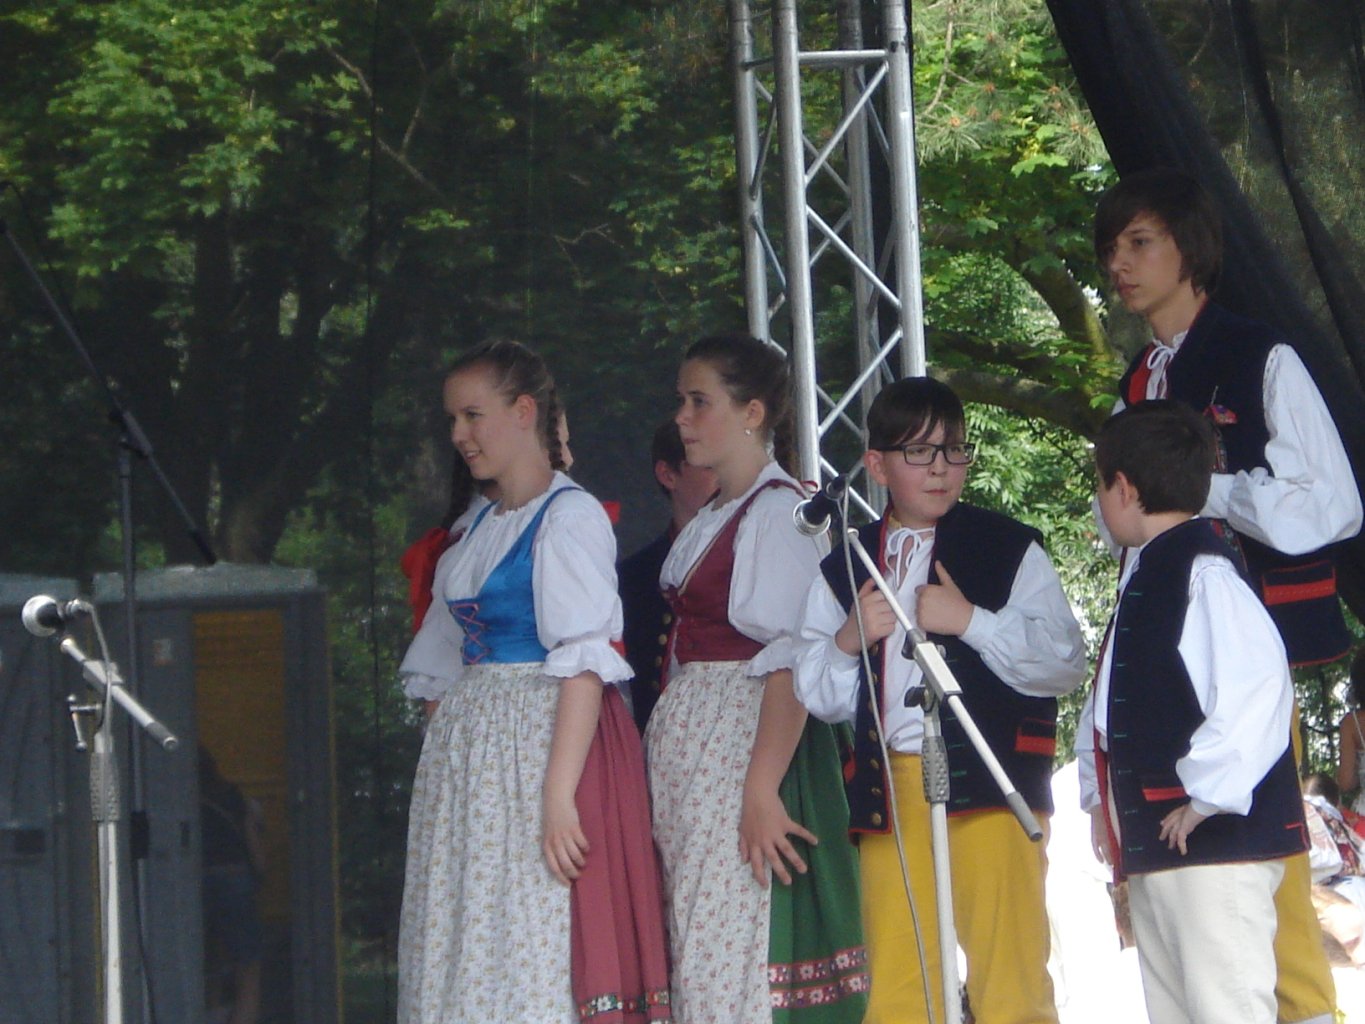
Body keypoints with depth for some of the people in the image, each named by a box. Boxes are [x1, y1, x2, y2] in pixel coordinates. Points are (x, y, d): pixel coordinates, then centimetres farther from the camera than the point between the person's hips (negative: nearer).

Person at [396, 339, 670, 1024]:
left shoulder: (569, 517, -7)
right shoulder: (478, 530, 19)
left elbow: (584, 665, -16)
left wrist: (558, 793, -23)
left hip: (545, 739, -8)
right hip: (467, 751, 8)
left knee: (541, 959, -11)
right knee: (471, 953, 4)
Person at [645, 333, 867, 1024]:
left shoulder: (782, 512, -9)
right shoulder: (709, 522, 20)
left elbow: (791, 664, -18)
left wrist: (761, 788, -25)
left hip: (749, 743, -9)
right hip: (685, 750, 9)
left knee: (736, 955, -12)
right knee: (693, 958, 5)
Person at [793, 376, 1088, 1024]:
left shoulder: (1009, 549, 5)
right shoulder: (845, 568, 15)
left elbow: (1066, 662, -3)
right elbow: (816, 693, 16)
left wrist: (971, 620, -13)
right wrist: (845, 642, -4)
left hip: (987, 784, -4)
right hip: (889, 792, 4)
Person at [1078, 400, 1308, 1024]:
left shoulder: (1201, 572, -16)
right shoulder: (1146, 574, 16)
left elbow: (1255, 681, -29)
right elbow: (1108, 702, 27)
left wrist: (1208, 795, -24)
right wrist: (1099, 792, 18)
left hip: (1215, 836, -11)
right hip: (1151, 843, 11)